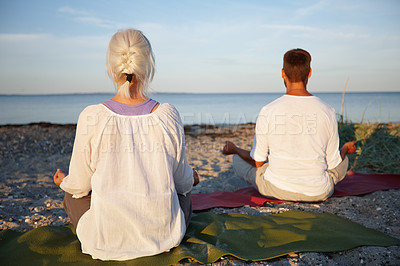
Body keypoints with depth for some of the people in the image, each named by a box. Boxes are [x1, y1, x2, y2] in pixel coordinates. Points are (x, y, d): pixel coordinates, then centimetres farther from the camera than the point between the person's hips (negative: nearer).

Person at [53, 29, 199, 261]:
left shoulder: (91, 118, -16)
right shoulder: (168, 115, -13)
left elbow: (80, 185, -4)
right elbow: (181, 179, -1)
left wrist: (64, 181, 21)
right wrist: (191, 177, 24)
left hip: (106, 240, -1)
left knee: (73, 196, 30)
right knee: (184, 194, 34)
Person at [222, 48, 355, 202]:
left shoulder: (267, 112, -14)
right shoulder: (327, 112, -10)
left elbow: (257, 161, -4)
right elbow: (333, 164, -1)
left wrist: (233, 149, 16)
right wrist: (346, 149, 22)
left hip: (275, 190, -2)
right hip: (319, 193, 2)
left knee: (238, 159, 25)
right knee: (344, 160, 33)